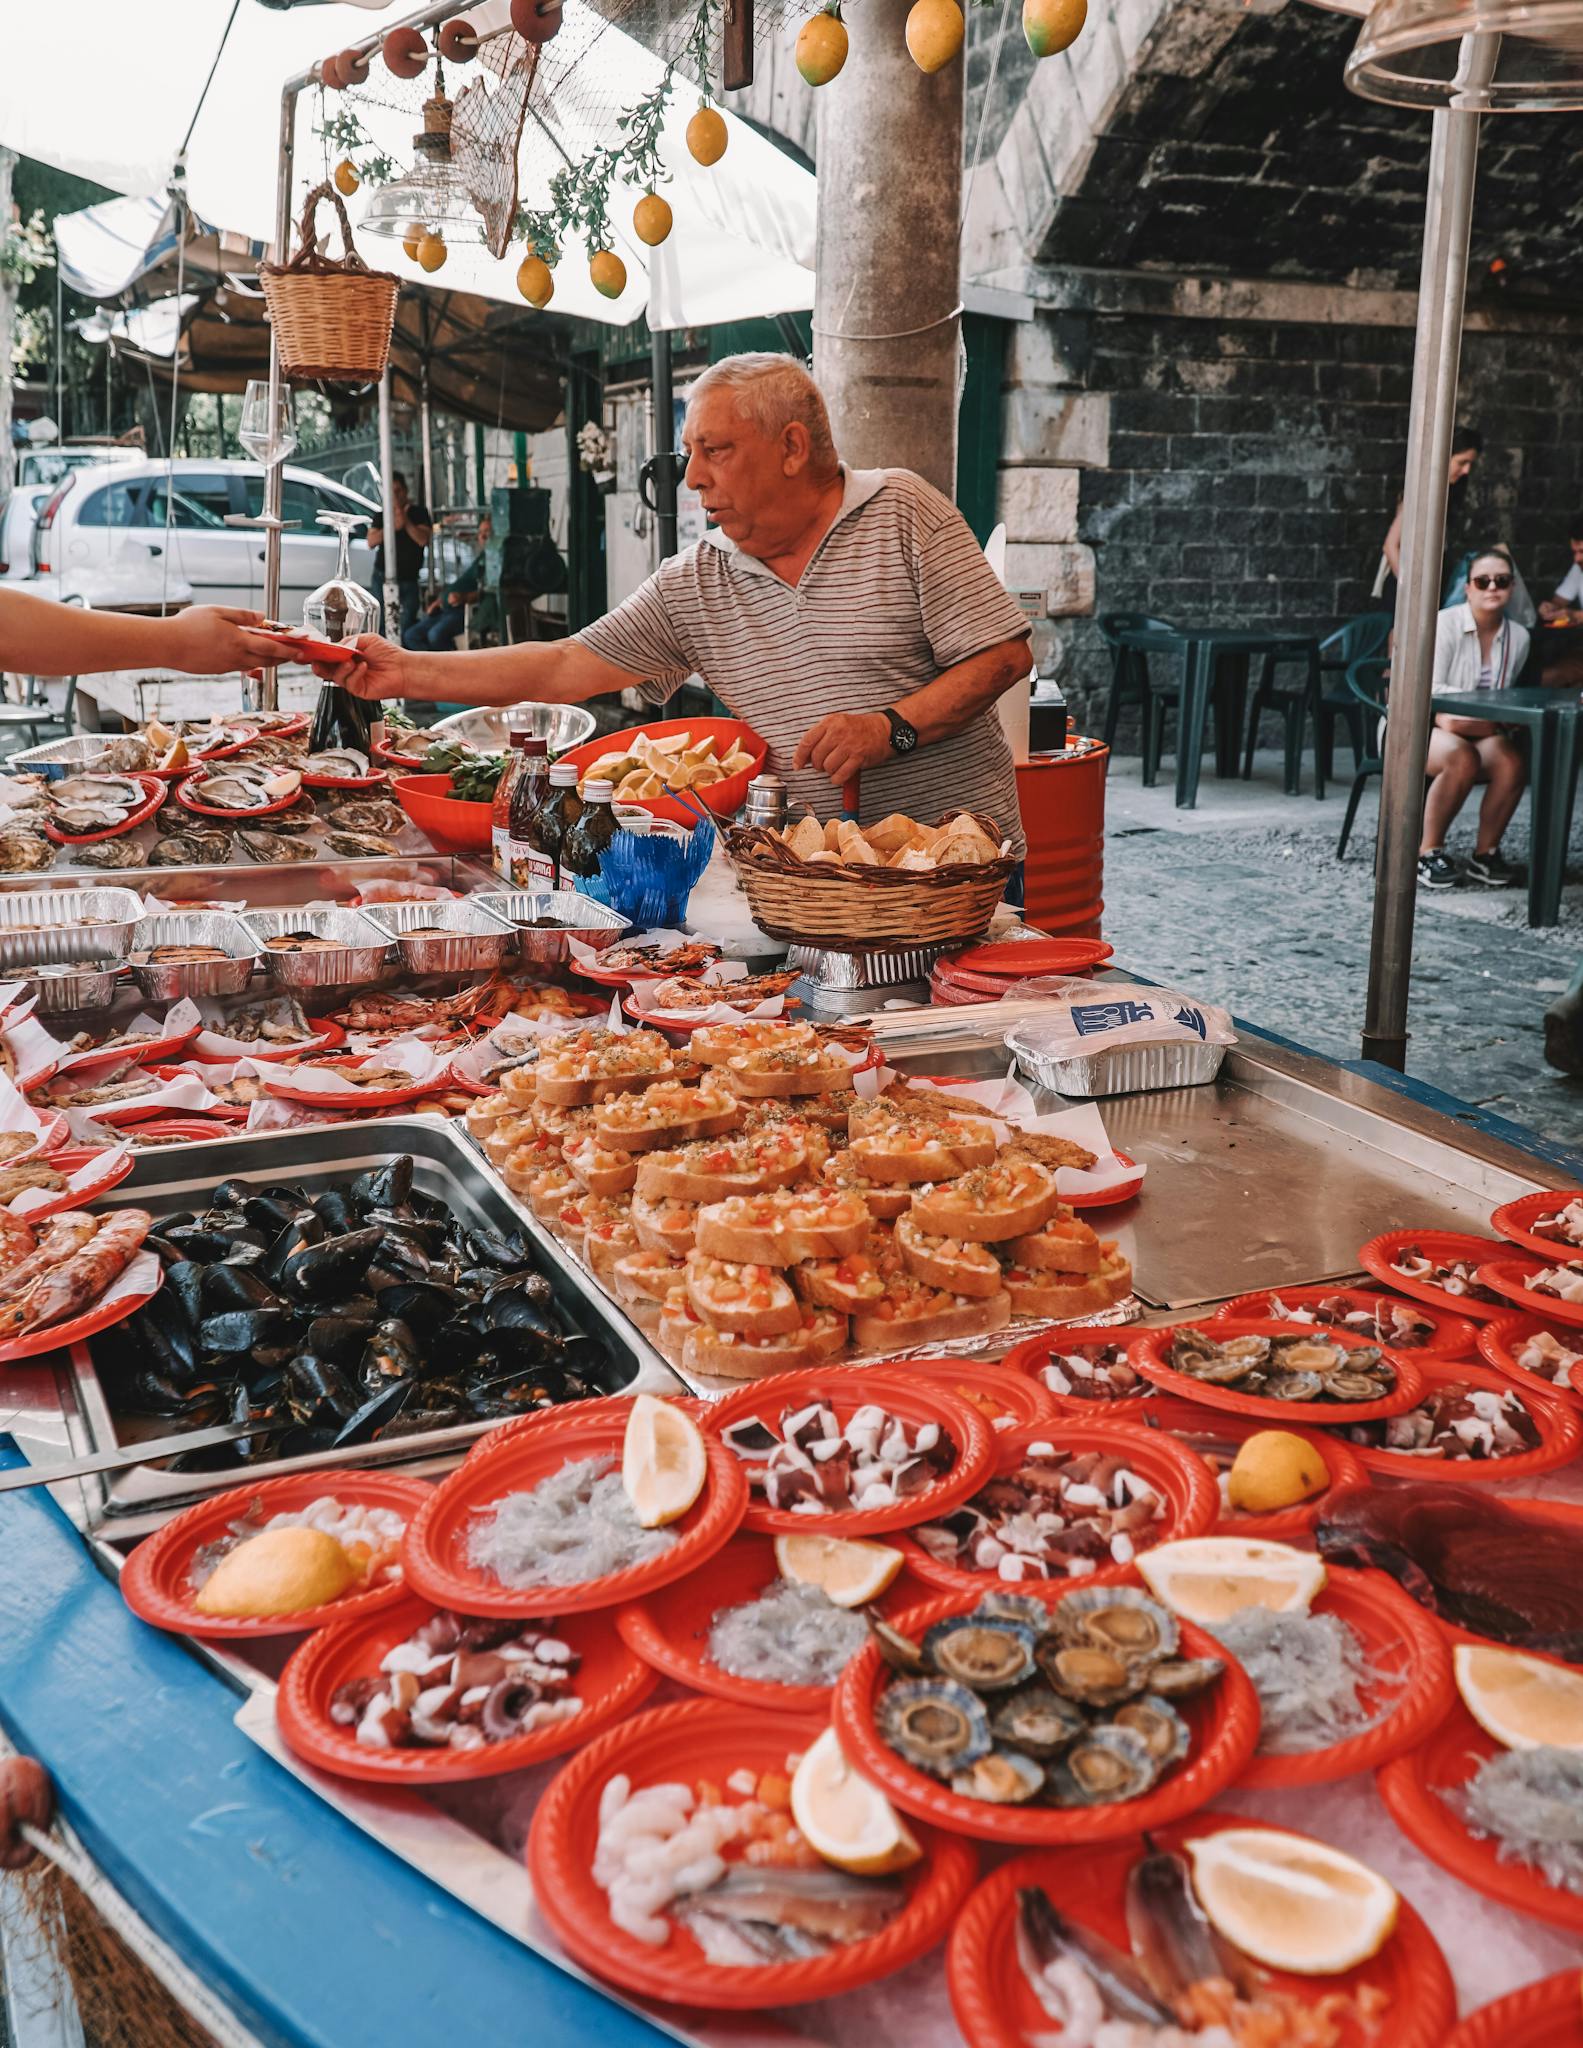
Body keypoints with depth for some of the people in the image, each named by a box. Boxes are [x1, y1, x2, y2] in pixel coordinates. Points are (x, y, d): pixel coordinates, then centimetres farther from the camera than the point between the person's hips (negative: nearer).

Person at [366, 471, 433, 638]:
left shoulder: (419, 512, 6)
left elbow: (423, 540, -9)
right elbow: (371, 542, -2)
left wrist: (405, 521, -18)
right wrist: (391, 526, -16)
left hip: (409, 580, -2)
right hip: (383, 578, 2)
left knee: (407, 628, -7)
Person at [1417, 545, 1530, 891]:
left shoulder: (1518, 637, 5)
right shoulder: (1445, 623, -11)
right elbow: (1429, 691, -16)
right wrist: (1485, 708, -23)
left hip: (1476, 732, 5)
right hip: (1419, 725, -5)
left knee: (1513, 762, -27)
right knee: (1462, 758, -36)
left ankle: (1485, 852, -9)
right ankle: (1428, 852, -21)